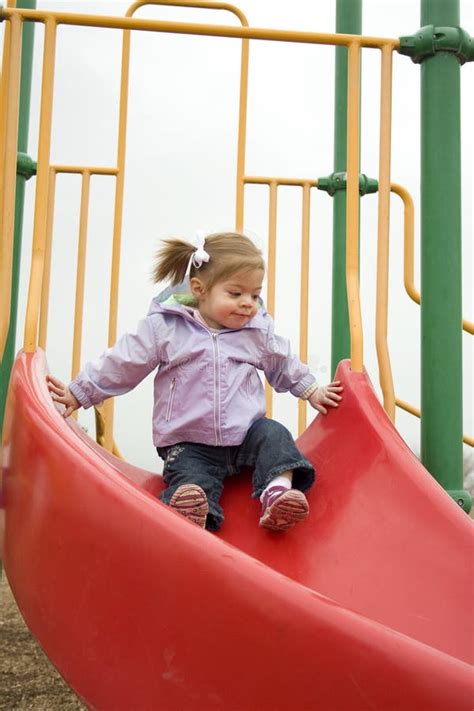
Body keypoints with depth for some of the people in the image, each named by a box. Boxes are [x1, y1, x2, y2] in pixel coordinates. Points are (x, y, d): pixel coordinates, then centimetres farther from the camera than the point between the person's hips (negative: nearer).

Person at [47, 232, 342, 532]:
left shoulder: (260, 330, 5)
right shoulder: (164, 327, -5)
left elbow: (284, 365, 24)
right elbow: (122, 364, 2)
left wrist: (313, 391, 28)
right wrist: (78, 393, 4)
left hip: (247, 433, 3)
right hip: (190, 446, -2)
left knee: (274, 434, -24)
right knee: (191, 482, -28)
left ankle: (278, 491, -40)